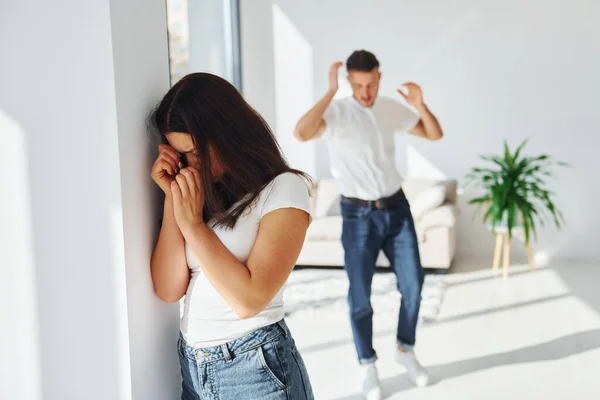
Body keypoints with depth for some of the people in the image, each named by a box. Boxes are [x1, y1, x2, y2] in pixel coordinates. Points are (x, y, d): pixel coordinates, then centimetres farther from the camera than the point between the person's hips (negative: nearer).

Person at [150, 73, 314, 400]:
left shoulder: (283, 189, -10)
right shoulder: (192, 190, 5)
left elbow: (249, 300, -18)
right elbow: (169, 290, -3)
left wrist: (193, 224, -15)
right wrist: (172, 196, -7)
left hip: (254, 368, -5)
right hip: (191, 366, 5)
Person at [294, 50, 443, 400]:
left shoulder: (391, 108, 3)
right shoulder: (336, 111, -13)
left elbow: (435, 134, 8)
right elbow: (302, 133, -34)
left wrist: (420, 105, -11)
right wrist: (331, 92, -30)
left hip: (397, 208, 4)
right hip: (359, 215, -4)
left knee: (413, 284, 8)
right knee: (360, 295, 5)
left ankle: (406, 349, 31)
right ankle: (368, 366, 23)